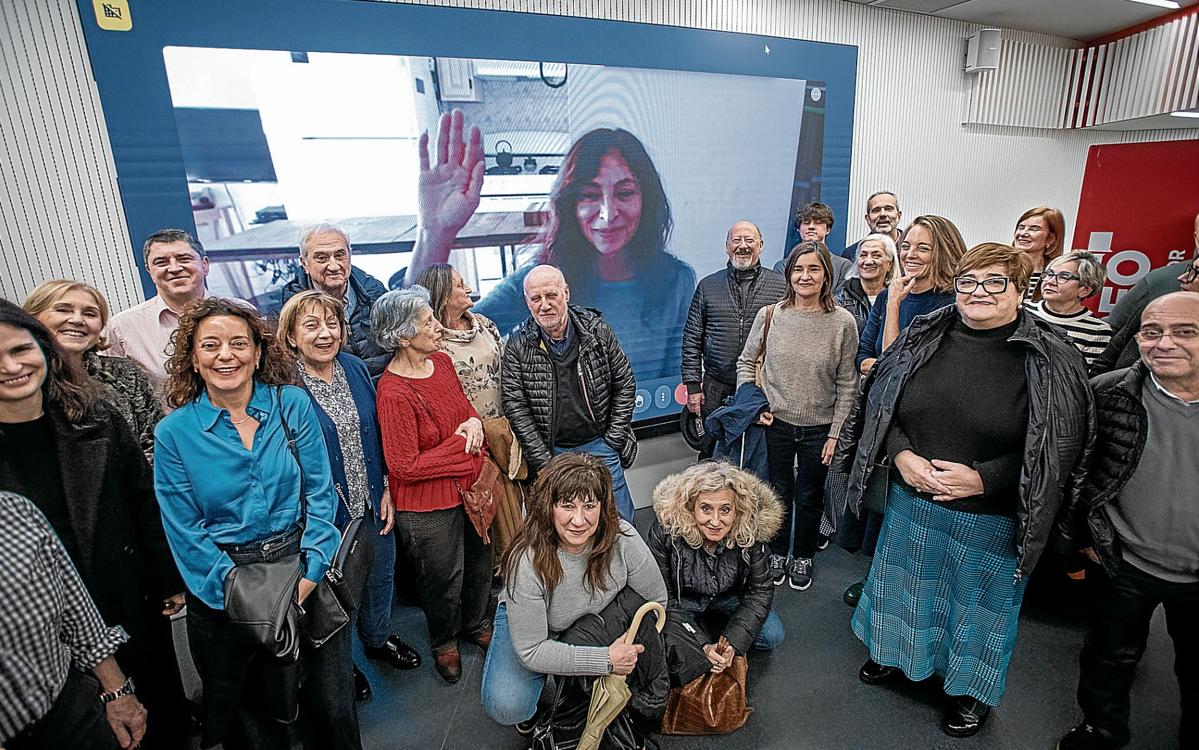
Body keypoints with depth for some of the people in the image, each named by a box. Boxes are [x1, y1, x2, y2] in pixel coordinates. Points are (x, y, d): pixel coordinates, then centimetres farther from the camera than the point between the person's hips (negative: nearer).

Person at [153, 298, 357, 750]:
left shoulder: (293, 405, -4)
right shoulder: (174, 432, -5)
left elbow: (320, 492, -5)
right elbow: (185, 531, -5)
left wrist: (310, 574, -13)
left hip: (306, 575, 1)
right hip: (223, 591, 0)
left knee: (333, 709, 12)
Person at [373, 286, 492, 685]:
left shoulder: (441, 361, -2)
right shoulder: (394, 393, -26)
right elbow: (405, 467, -24)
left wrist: (475, 421, -8)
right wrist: (460, 442, -19)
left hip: (468, 488, 7)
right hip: (428, 506, -7)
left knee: (479, 562, 25)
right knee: (443, 580, 16)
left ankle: (476, 625, 52)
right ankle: (444, 642, 46)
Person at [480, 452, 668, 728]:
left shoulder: (622, 539, -29)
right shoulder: (527, 562, -36)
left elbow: (657, 598, -12)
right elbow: (531, 651, -30)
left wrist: (629, 650, -20)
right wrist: (607, 661, -32)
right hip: (528, 624, -3)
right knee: (506, 707, -25)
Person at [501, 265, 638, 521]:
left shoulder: (598, 331, -4)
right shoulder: (518, 346, -7)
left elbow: (625, 384, 2)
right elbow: (516, 408, -7)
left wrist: (613, 440, -2)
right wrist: (543, 461, -10)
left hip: (600, 445, 1)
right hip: (551, 453, 0)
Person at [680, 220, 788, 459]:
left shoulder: (780, 285, 3)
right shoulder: (708, 286, 6)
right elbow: (692, 339, 6)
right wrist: (692, 385, 0)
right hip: (716, 389, 1)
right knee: (712, 457, 9)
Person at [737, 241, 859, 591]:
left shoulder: (843, 322, -9)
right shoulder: (769, 315, -7)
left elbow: (847, 385, -4)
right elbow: (746, 361, 7)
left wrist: (836, 433, -5)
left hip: (819, 428, 0)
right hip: (775, 424, 1)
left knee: (809, 497, 17)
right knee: (779, 493, 16)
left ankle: (803, 557, 40)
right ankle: (777, 553, 40)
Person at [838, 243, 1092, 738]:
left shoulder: (1051, 360, -12)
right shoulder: (921, 339, -3)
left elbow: (1057, 447, -12)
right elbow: (878, 402, 2)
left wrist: (982, 478, -21)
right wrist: (901, 455, -13)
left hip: (991, 516, -3)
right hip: (911, 498, 3)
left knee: (981, 600, 17)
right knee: (904, 582, 22)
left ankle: (972, 687, 43)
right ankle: (896, 654, 49)